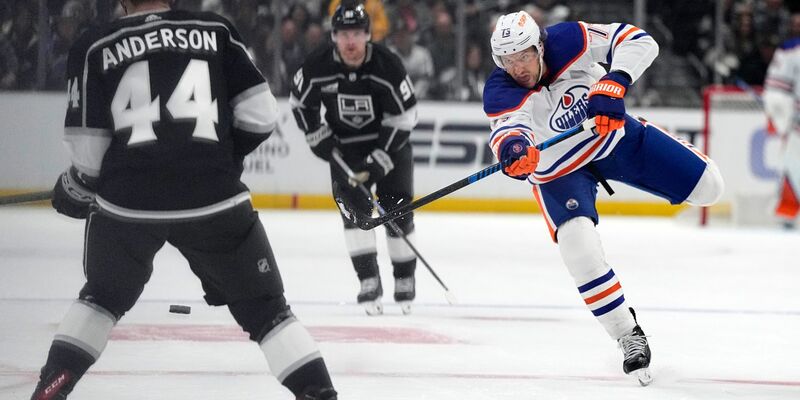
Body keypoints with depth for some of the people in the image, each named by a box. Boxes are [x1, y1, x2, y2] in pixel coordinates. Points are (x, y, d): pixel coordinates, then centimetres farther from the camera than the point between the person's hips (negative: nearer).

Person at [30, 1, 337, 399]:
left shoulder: (94, 46, 2)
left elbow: (87, 143, 1)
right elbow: (259, 114, 3)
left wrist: (75, 190, 21)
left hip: (126, 202, 1)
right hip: (214, 200, -1)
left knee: (104, 296, 27)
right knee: (264, 306, 12)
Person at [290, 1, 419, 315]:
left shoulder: (388, 66, -25)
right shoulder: (317, 67, -19)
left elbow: (404, 118, -19)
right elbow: (300, 102, 2)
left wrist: (377, 162, -22)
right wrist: (319, 138, -5)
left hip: (388, 143, -1)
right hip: (345, 145, 1)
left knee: (397, 209, -2)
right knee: (354, 206, -14)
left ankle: (404, 279, 16)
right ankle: (369, 282, -13)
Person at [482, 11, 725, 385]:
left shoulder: (568, 41, -26)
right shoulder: (500, 92, -27)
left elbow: (639, 42, -26)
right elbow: (508, 126, -46)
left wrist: (613, 84, -42)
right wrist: (512, 146, -70)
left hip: (615, 133, 1)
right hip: (559, 167, -1)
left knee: (707, 187, 0)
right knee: (579, 247, -24)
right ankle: (628, 335, -6)